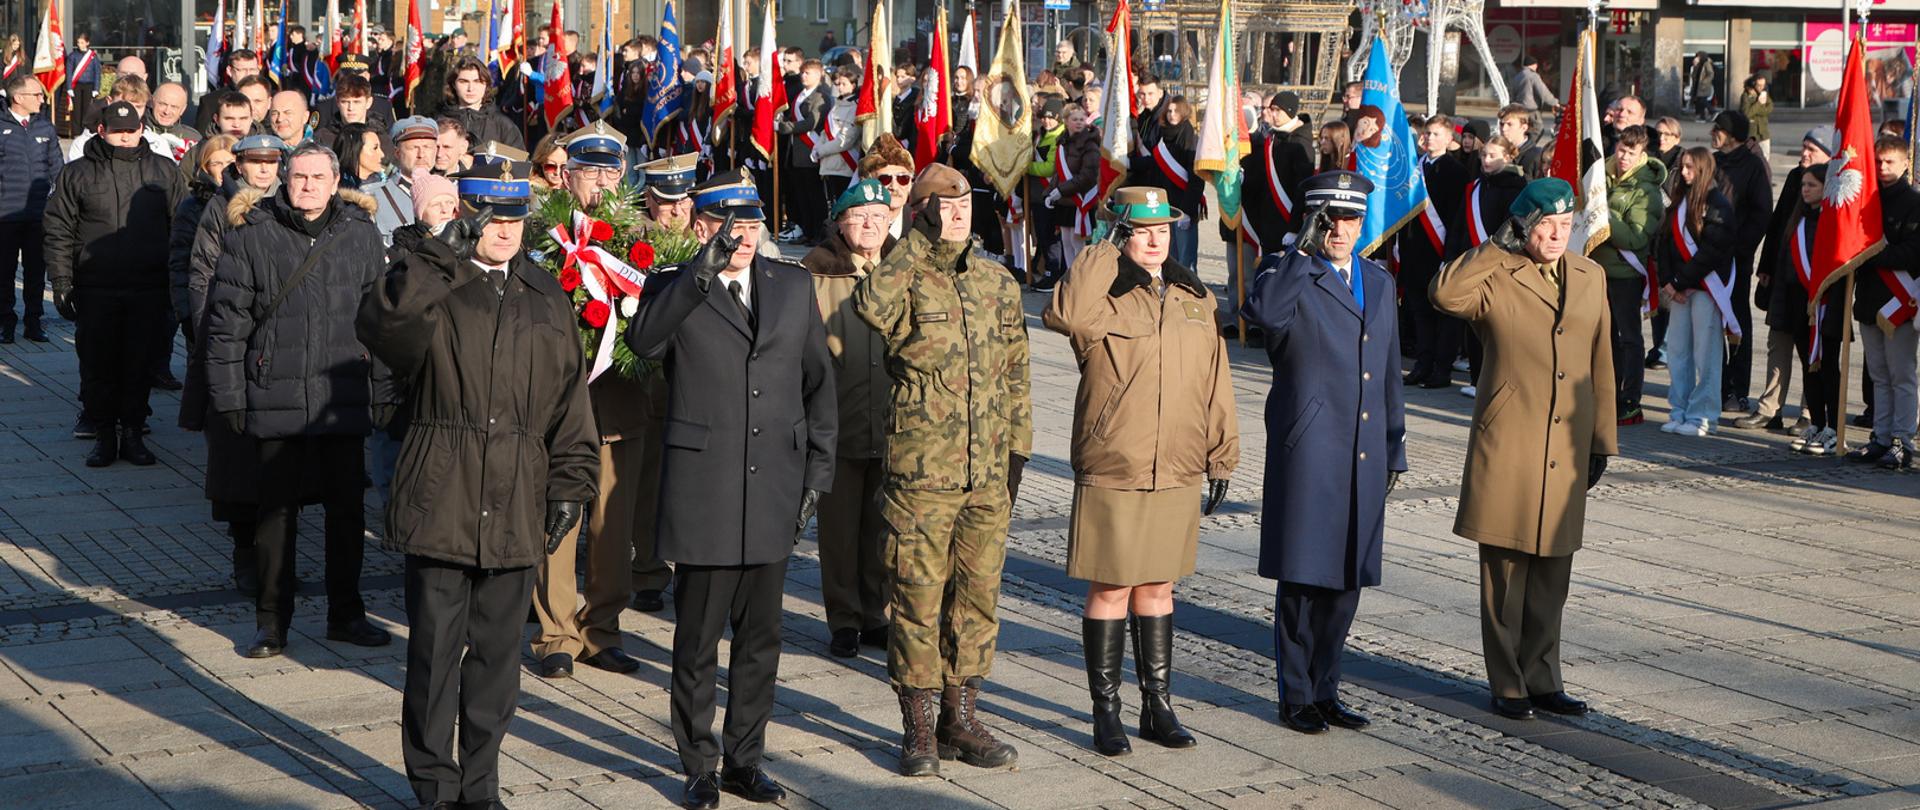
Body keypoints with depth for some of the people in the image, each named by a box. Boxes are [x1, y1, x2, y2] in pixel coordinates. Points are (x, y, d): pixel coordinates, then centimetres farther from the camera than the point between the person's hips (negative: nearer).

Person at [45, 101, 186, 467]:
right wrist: (61, 283, -2)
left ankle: (133, 434, 15)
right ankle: (103, 434, 13)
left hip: (148, 293, 0)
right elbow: (58, 232, 5)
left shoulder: (164, 172, 8)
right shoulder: (77, 174, 6)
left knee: (140, 365, 5)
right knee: (97, 366, 3)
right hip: (95, 292, 0)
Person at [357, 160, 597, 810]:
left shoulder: (547, 300, 13)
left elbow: (569, 401, 14)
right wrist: (443, 258, -27)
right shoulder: (431, 289, 1)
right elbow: (380, 324, -23)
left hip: (515, 510, 3)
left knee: (497, 652, 10)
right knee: (435, 648, 1)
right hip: (441, 502, -3)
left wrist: (569, 487, 8)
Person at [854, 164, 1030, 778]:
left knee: (978, 594, 10)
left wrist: (1018, 451, 12)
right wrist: (921, 241, -18)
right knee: (918, 596, 0)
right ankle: (918, 726, 11)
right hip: (922, 471, -5)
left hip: (987, 474, 5)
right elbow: (872, 307, -30)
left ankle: (961, 716, 22)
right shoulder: (906, 280, -4)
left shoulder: (998, 284, 11)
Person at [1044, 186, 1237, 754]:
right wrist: (1105, 255, -19)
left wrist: (1221, 457, 14)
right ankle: (1106, 713, 13)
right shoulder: (1102, 298, -6)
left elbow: (1216, 383, 15)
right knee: (1110, 590, 2)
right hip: (1112, 473, -4)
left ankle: (1158, 707, 23)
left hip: (1179, 474, 5)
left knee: (1158, 588, 13)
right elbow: (1063, 315, -30)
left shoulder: (1195, 299, 11)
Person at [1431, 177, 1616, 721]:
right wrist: (1500, 246, -18)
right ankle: (1507, 685, 13)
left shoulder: (1590, 277, 12)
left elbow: (1600, 364, 16)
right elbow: (1445, 293, -27)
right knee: (1504, 575, 2)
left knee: (1552, 579, 11)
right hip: (1506, 451, -4)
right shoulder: (1495, 278, -4)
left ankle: (1542, 681, 22)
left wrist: (1601, 440, 14)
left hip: (1565, 453, 5)